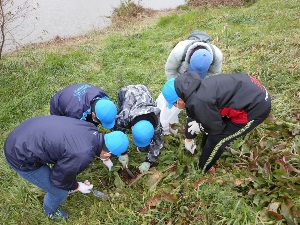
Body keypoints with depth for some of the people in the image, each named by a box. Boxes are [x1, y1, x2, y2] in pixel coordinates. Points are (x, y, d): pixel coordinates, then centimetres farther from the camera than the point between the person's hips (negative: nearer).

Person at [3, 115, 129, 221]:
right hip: (20, 156, -7)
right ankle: (50, 211, 40)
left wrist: (100, 156, 29)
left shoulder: (92, 130, -8)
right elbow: (58, 179, -10)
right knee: (60, 192, 8)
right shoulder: (82, 157, -30)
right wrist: (77, 187, 7)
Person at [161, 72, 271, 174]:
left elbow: (216, 127, -11)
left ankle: (202, 169, 25)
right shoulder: (193, 89, 2)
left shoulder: (198, 102, -25)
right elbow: (193, 115, 19)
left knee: (217, 138, 2)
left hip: (256, 105, -8)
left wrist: (200, 127, 8)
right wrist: (189, 138, 27)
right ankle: (208, 151, 44)